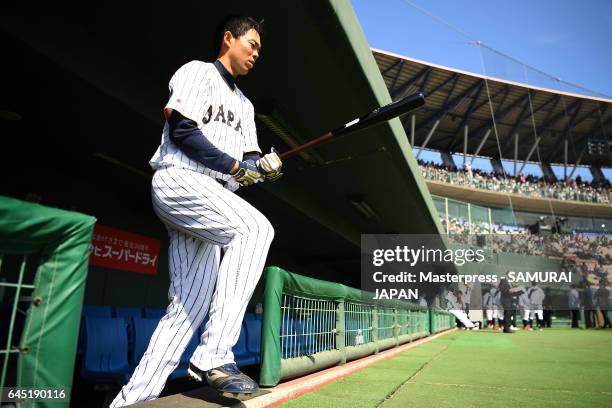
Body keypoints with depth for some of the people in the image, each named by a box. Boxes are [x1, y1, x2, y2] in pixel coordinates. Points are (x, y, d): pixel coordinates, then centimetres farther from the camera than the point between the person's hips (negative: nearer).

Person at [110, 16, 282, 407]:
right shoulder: (198, 72, 4)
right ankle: (213, 357, -29)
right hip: (178, 180, -8)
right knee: (255, 227, -31)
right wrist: (235, 166, -11)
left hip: (211, 200, 8)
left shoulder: (244, 104, 27)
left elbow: (249, 160, 17)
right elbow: (182, 131, -12)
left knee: (191, 306, 0)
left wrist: (264, 166, -5)